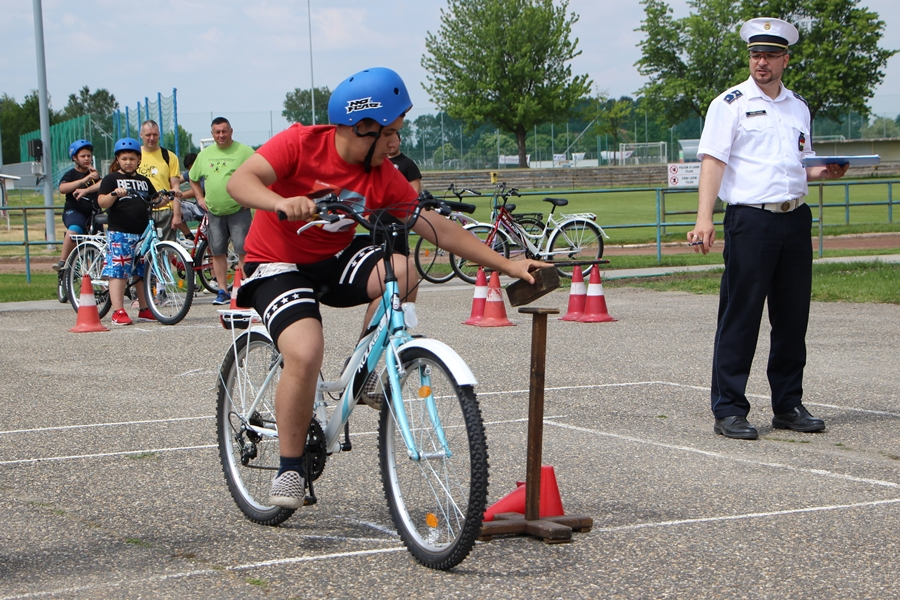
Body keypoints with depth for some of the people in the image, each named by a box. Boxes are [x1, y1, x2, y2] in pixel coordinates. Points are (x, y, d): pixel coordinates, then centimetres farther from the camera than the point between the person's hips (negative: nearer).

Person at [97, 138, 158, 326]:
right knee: (118, 271, -8)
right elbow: (102, 202, -8)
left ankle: (144, 310, 17)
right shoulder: (111, 179, 2)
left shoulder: (144, 181, 18)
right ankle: (118, 311, -8)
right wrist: (114, 194, -27)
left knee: (143, 273, 9)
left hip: (142, 233, 5)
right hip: (119, 233, -5)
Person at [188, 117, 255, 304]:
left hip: (239, 210, -5)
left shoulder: (244, 151, -3)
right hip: (214, 212, 5)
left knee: (243, 250, -8)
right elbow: (193, 179, 24)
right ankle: (223, 291, 12)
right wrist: (200, 198, 12)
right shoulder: (205, 154, 12)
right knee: (217, 252, 6)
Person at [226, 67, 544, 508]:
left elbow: (436, 226, -6)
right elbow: (240, 182, -28)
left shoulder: (383, 175, -8)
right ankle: (289, 470, -11)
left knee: (402, 271, -26)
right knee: (305, 353, -29)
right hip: (278, 266, -4)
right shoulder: (301, 143, -18)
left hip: (334, 261, 4)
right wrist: (282, 203, -49)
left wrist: (506, 265, -10)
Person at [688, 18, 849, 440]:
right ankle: (728, 410, 0)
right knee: (740, 316, -5)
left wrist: (823, 172, 4)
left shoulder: (798, 107, 17)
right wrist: (704, 218, -19)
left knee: (793, 316, 8)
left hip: (795, 219, 6)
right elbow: (713, 161, -8)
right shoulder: (730, 103, 0)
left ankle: (788, 405, 18)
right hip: (750, 219, -5)